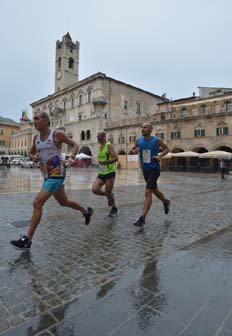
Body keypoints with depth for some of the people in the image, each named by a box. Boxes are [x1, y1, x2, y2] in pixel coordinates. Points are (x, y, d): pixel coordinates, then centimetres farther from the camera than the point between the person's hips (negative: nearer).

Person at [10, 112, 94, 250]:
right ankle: (87, 211, 45)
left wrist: (72, 157, -21)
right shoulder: (36, 138, 8)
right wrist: (33, 157, -3)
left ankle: (27, 240, -5)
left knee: (37, 203, -15)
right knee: (64, 202, 21)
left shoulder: (57, 134, -11)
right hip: (47, 175, 8)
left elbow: (75, 144, -4)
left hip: (57, 174, -8)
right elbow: (31, 153, 21)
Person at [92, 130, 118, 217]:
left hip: (110, 173, -7)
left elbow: (116, 158, -21)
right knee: (95, 190, -8)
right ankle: (110, 195, 20)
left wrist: (105, 162, -27)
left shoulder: (109, 145, -11)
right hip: (101, 173, 7)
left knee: (108, 193, 0)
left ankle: (114, 209, 25)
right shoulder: (100, 147, 13)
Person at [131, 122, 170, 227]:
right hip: (145, 170, 5)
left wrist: (160, 156, -15)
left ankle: (142, 218, -9)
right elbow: (133, 150, 12)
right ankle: (165, 201, 51)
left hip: (154, 169, -5)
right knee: (154, 190, 21)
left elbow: (166, 149, 3)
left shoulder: (156, 140, -10)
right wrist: (135, 151, -12)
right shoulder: (139, 140, 0)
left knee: (148, 192, -13)